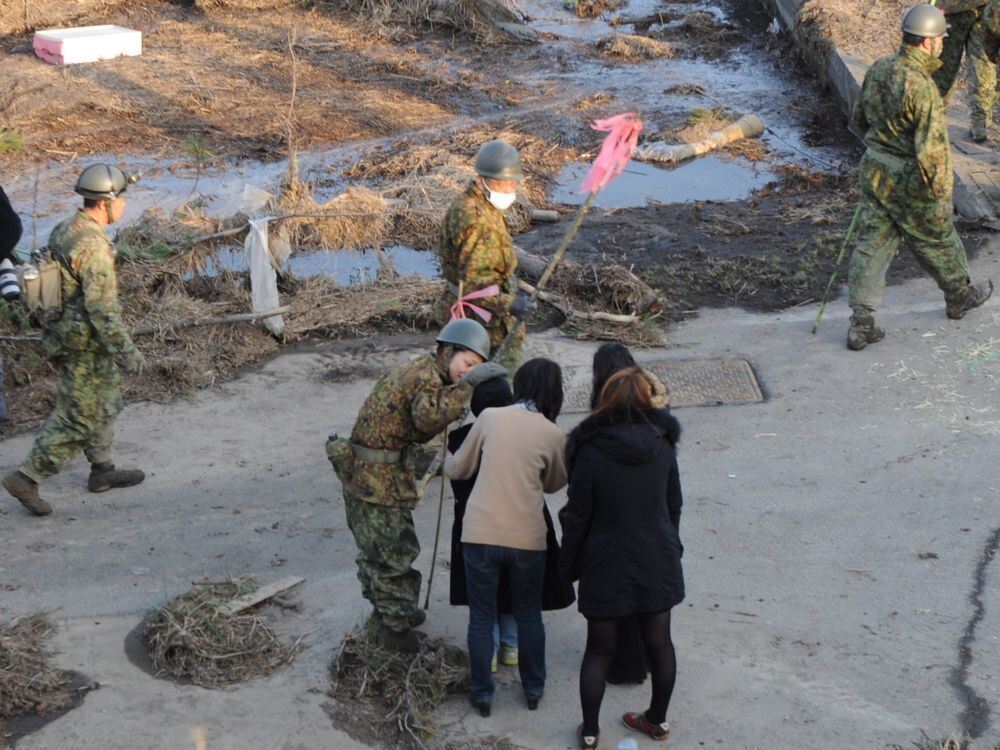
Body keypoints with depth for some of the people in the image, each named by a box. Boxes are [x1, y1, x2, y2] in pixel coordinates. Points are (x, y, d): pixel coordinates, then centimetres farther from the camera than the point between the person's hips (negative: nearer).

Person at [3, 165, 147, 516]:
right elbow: (103, 308, -26)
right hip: (85, 345, -10)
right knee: (78, 418, -1)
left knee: (105, 404, 22)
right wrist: (128, 349, -22)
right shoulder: (93, 246, -24)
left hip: (62, 333, 10)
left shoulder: (64, 230, 5)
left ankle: (102, 470, 33)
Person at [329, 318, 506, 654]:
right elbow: (429, 417, -39)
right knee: (393, 551, 1)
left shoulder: (416, 370, 14)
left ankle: (387, 608, 40)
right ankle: (395, 626, 11)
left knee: (375, 546, 24)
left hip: (362, 475, 10)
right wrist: (466, 384, -41)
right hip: (378, 479, -10)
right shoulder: (426, 376, -18)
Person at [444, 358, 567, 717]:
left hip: (480, 533, 0)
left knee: (481, 618, 14)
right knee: (529, 615, 20)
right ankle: (533, 689, 32)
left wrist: (446, 458, 33)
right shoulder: (553, 435, -1)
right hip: (527, 538, 0)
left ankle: (482, 694, 22)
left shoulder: (490, 417, 0)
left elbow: (457, 469, 11)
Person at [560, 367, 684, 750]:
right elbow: (674, 504, 5)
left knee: (599, 649, 10)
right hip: (657, 560, 3)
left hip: (606, 564, -3)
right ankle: (658, 719, 33)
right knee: (659, 642, 17)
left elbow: (578, 517, -11)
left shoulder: (590, 451, -18)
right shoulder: (662, 446, -6)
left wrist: (568, 566, 2)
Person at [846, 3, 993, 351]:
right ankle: (960, 295, 40)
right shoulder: (921, 87, -26)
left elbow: (858, 120, 13)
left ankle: (861, 324, 4)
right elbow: (932, 148, -25)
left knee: (871, 245, 7)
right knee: (938, 241, 17)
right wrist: (940, 191, -13)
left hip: (875, 173, 6)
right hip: (910, 182, -6)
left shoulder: (877, 70, -1)